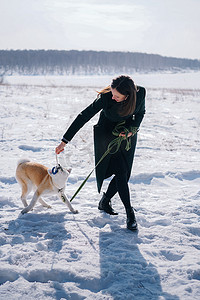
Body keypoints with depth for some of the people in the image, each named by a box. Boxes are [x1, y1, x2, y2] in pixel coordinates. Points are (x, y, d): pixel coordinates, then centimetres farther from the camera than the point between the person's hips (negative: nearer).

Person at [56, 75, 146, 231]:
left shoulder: (140, 93, -20)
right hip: (106, 135, -4)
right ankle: (130, 214, -5)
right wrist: (65, 141, -24)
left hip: (128, 136, 4)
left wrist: (132, 129, -17)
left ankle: (105, 201, 27)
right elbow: (84, 117, -24)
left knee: (124, 174, 4)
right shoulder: (106, 97, -29)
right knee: (120, 173, -12)